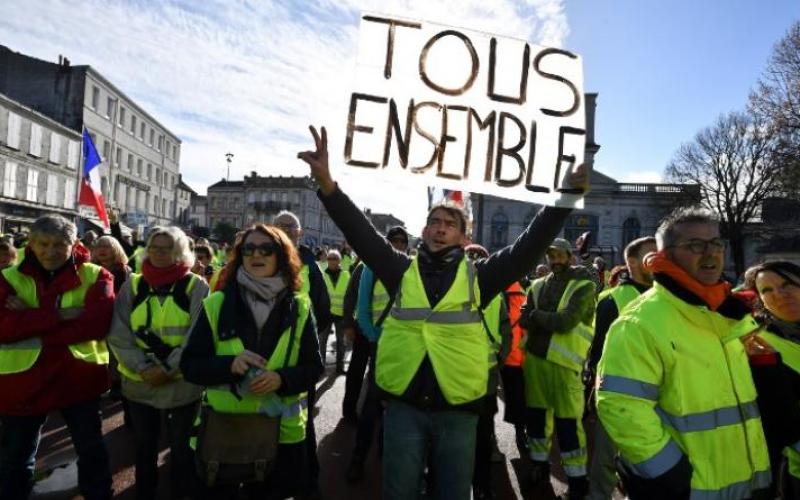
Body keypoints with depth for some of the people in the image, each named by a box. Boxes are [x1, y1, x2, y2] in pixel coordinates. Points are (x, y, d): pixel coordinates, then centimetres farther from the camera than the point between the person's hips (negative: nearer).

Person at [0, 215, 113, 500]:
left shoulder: (95, 276, -5)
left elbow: (99, 321, -20)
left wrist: (32, 323, -21)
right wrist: (59, 315, -25)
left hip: (79, 378, 0)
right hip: (23, 382, 1)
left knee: (92, 450, 17)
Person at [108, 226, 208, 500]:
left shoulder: (196, 286, -6)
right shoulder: (134, 284, 4)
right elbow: (118, 333, -3)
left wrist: (168, 368, -18)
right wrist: (142, 367, -14)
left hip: (182, 384, -3)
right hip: (139, 382, 3)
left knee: (180, 447, 12)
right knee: (145, 445, 21)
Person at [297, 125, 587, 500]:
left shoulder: (478, 277, 1)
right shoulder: (402, 270, 2)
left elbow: (529, 247, -6)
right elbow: (361, 233, -7)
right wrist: (327, 185, -19)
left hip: (458, 410, 0)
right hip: (404, 405, 0)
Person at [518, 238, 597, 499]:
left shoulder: (584, 286, -6)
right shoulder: (538, 286, 10)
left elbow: (566, 322, -18)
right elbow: (523, 320, -1)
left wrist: (536, 315, -7)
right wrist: (551, 323, -16)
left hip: (564, 362, -5)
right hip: (534, 357, 5)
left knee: (568, 422, -2)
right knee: (536, 414, 15)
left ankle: (578, 479, 14)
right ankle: (539, 463, 33)